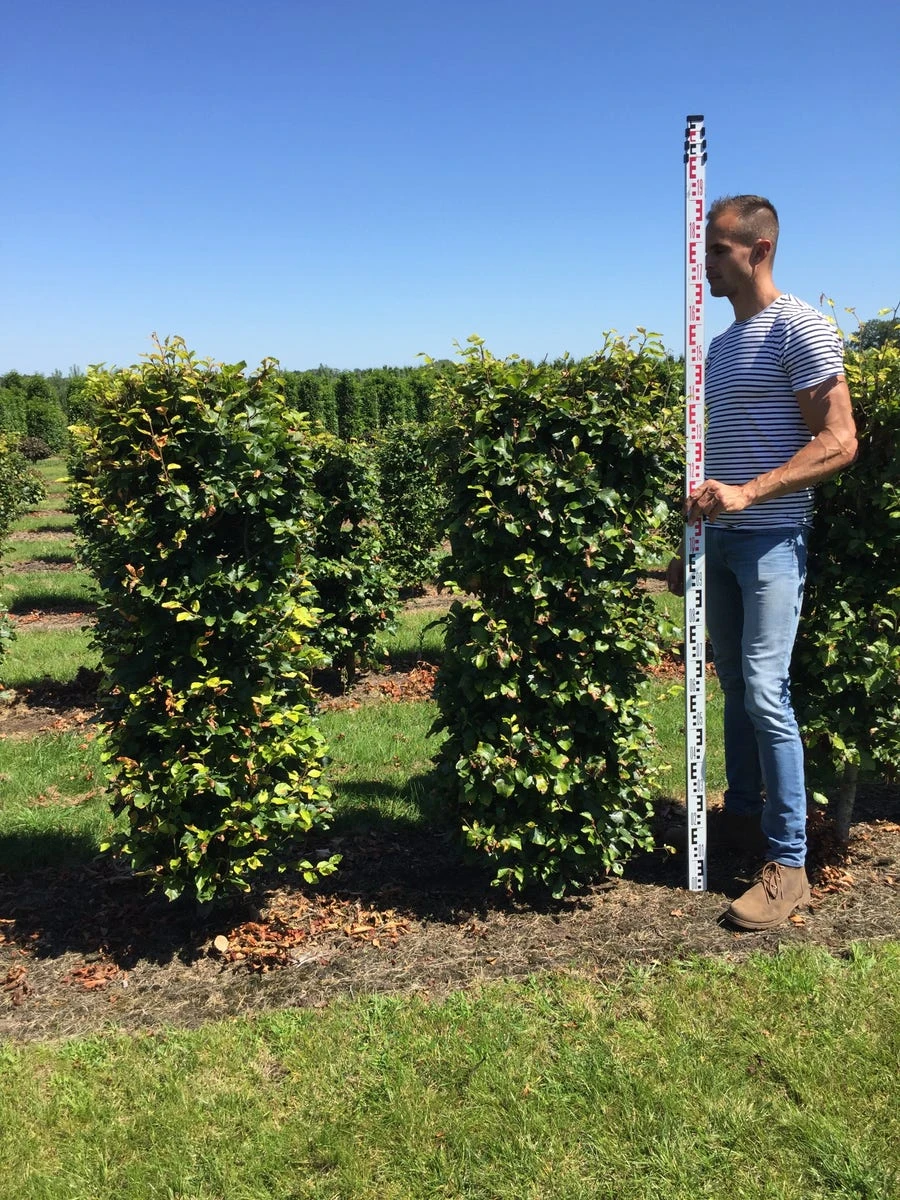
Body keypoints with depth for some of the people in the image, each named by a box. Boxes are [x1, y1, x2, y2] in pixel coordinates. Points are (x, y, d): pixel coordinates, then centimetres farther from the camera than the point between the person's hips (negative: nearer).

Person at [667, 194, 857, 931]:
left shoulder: (799, 328, -8)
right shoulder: (721, 346, 17)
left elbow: (839, 442, -15)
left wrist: (748, 494, -25)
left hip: (771, 538, -8)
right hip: (719, 539, 8)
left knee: (765, 691, -12)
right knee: (735, 688, 13)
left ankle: (788, 864, -3)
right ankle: (743, 814, 27)